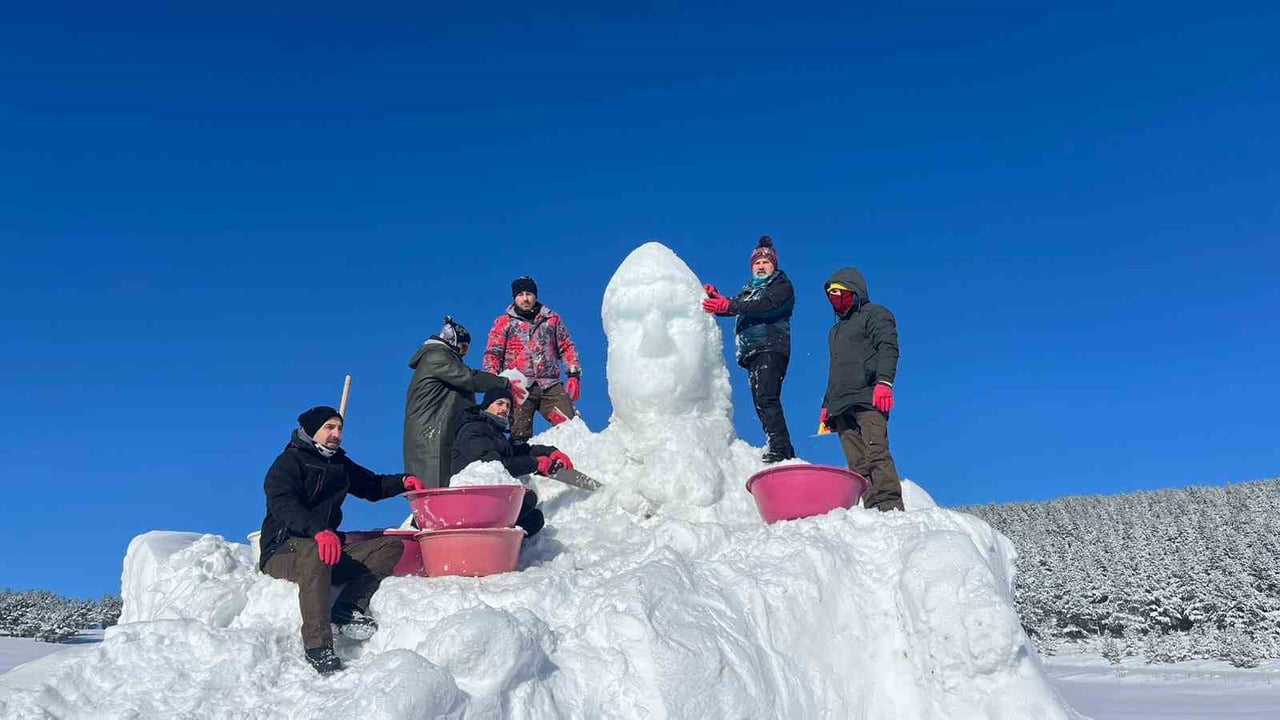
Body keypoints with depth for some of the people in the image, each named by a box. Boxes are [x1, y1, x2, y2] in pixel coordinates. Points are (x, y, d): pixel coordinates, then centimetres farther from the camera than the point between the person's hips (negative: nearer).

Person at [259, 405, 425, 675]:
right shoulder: (289, 462, -5)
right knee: (315, 553, -41)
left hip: (330, 543, 7)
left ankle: (349, 607, -24)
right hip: (283, 551, -7)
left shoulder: (340, 464, 19)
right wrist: (318, 531, -42)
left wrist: (402, 481, 9)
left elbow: (372, 486, 31)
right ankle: (317, 647, -42)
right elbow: (283, 505, -23)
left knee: (391, 544, -7)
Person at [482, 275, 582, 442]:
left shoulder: (552, 318, 18)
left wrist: (574, 375, 7)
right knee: (520, 435, -6)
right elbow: (492, 353, 9)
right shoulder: (504, 322, 14)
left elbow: (566, 347, 19)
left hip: (550, 386, 1)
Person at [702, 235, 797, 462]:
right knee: (761, 403, 3)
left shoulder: (782, 284, 6)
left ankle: (779, 448, -28)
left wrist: (729, 305, -22)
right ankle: (786, 453, 5)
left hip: (771, 348, -8)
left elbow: (766, 305, -14)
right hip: (752, 352, 8)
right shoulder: (749, 289, 30)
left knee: (766, 398, -22)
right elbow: (732, 307, 17)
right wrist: (715, 297, -4)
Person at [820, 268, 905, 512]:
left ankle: (890, 507, -26)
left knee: (877, 455, -20)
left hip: (868, 400, -7)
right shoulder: (836, 330, 34)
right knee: (858, 466, -4)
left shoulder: (873, 314, 11)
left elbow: (888, 348, -6)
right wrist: (827, 406, 25)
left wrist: (884, 381, -22)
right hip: (841, 407, 7)